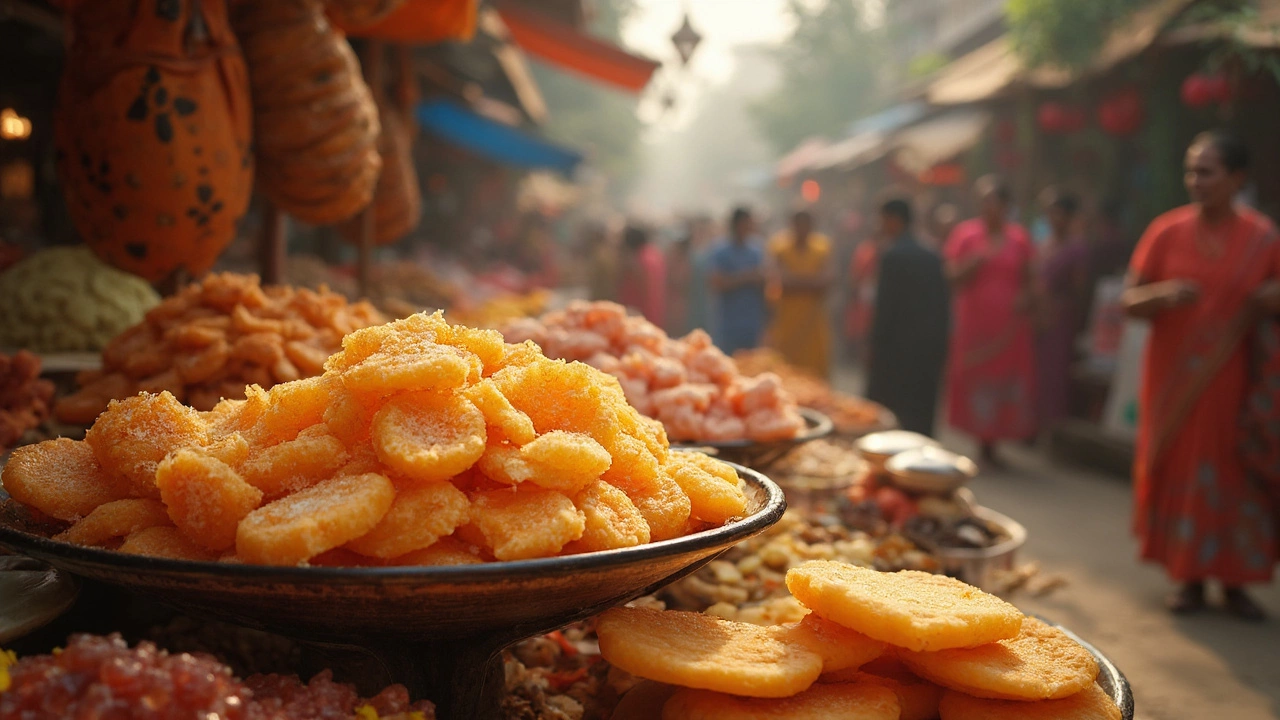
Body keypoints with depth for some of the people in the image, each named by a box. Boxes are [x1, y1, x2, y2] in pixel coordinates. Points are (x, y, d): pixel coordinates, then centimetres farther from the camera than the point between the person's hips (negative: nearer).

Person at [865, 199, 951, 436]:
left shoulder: (893, 256, -11)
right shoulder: (932, 257, 9)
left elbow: (885, 308, -14)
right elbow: (944, 304, 10)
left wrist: (876, 352, -7)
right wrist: (940, 349, 16)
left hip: (898, 352, -7)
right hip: (930, 351, 7)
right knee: (921, 420, 10)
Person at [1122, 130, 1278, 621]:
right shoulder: (1167, 231, 0)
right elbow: (1130, 301, 0)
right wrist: (1163, 295, -20)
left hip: (1232, 381, 0)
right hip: (1174, 378, 0)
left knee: (1235, 472, 2)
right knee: (1179, 469, 3)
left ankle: (1235, 580, 16)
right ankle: (1189, 577, 17)